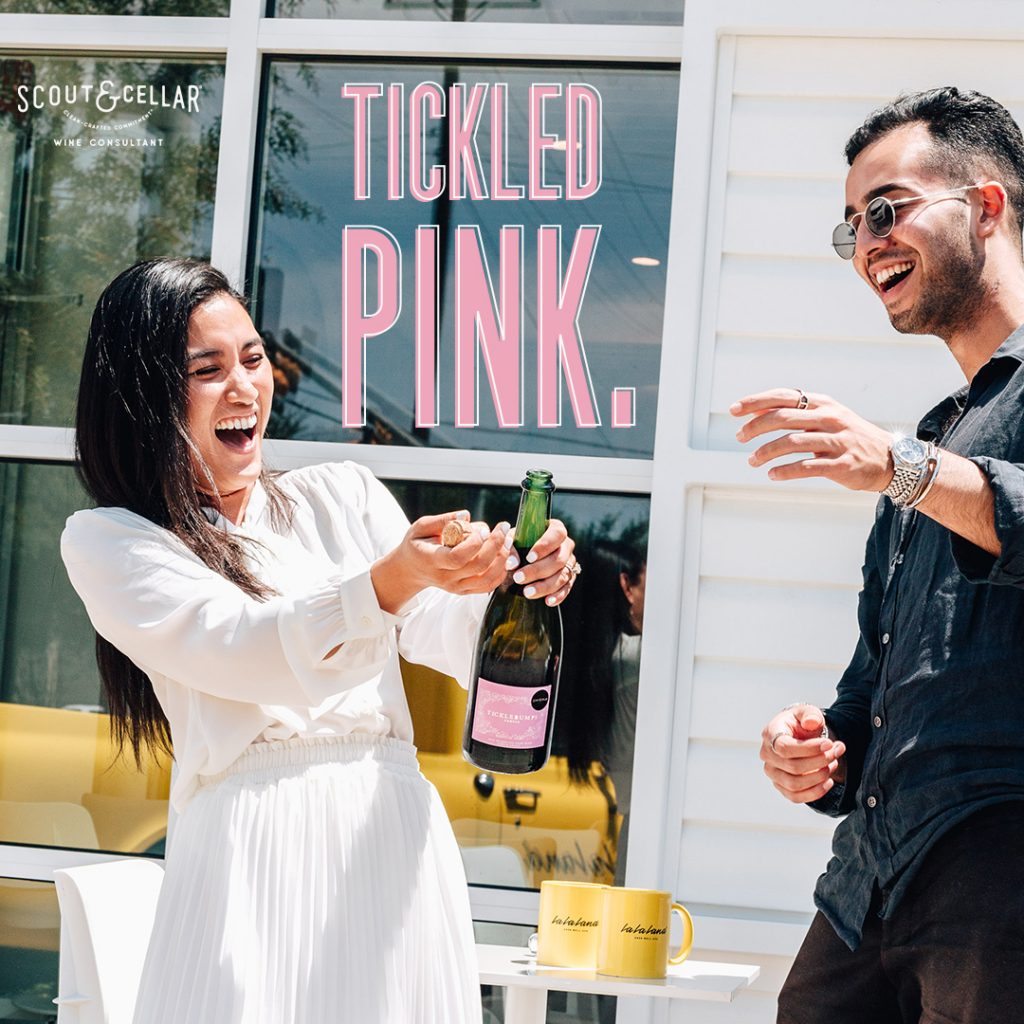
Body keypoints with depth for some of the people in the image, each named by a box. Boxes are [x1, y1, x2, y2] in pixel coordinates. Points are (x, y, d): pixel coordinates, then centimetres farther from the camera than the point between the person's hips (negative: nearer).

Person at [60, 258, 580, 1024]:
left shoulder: (344, 496, 16)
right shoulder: (108, 543, 4)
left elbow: (441, 636, 5)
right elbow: (241, 652, -11)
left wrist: (514, 584, -18)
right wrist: (391, 581, -26)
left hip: (396, 838, 3)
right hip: (252, 853, -3)